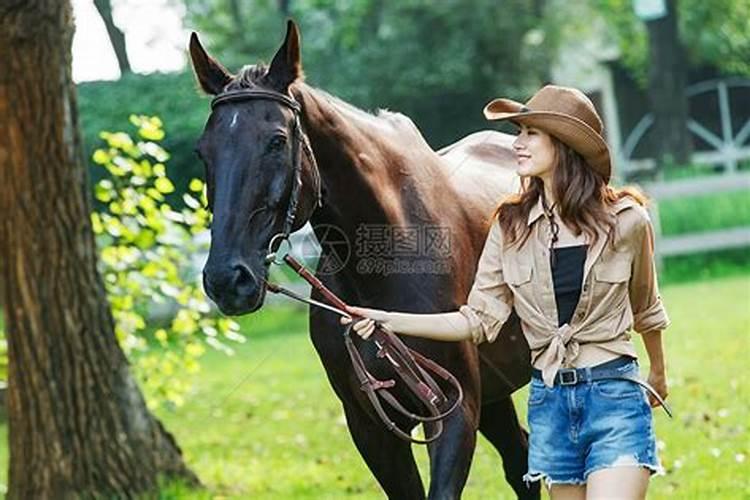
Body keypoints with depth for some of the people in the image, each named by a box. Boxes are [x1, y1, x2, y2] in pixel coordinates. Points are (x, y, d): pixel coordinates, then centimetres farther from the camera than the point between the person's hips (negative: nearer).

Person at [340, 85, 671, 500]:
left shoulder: (625, 220, -5)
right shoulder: (511, 226, 2)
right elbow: (480, 319, 0)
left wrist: (658, 374, 26)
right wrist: (389, 321, -10)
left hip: (614, 392, -4)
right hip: (549, 399, 4)